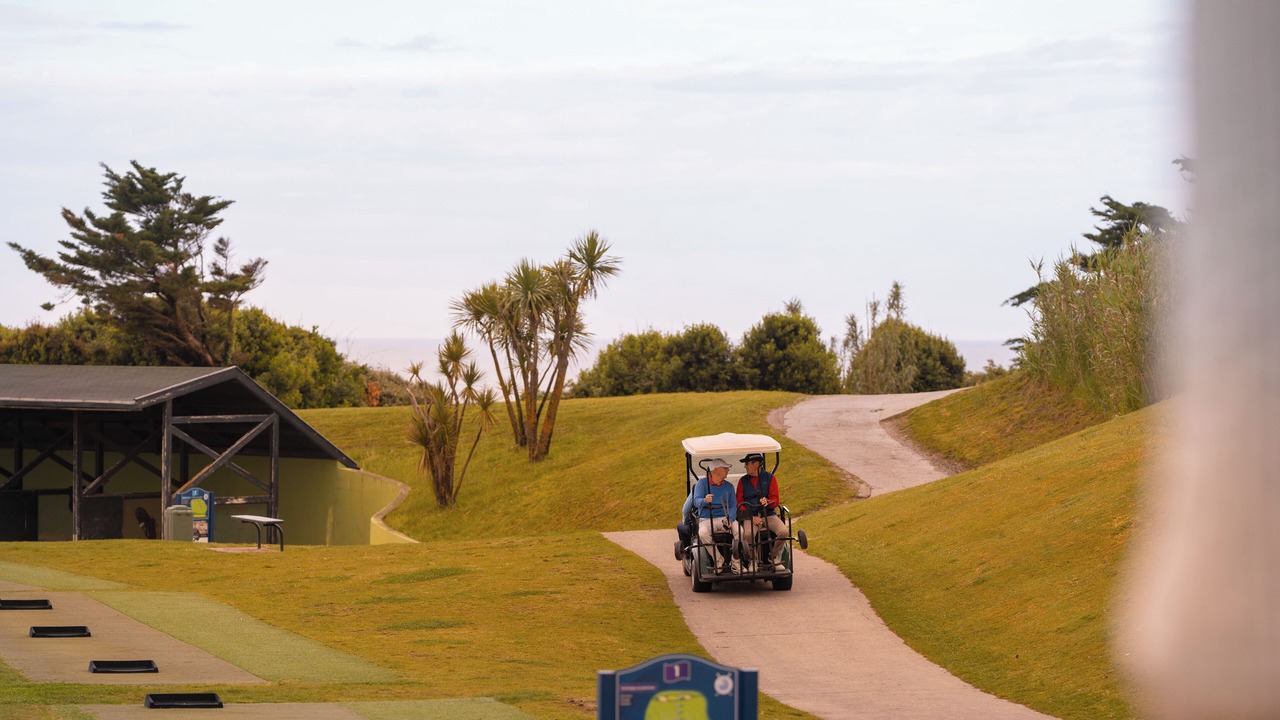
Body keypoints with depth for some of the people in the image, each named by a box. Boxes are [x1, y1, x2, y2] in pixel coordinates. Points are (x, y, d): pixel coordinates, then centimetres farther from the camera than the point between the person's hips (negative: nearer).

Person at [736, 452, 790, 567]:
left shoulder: (770, 478, 9)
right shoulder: (743, 481, 12)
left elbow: (775, 500, 5)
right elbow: (739, 503, 7)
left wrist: (767, 502, -21)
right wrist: (752, 517, -10)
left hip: (768, 514, 1)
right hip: (750, 516, -1)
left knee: (784, 532, -26)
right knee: (748, 534, -34)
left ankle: (773, 557, -2)